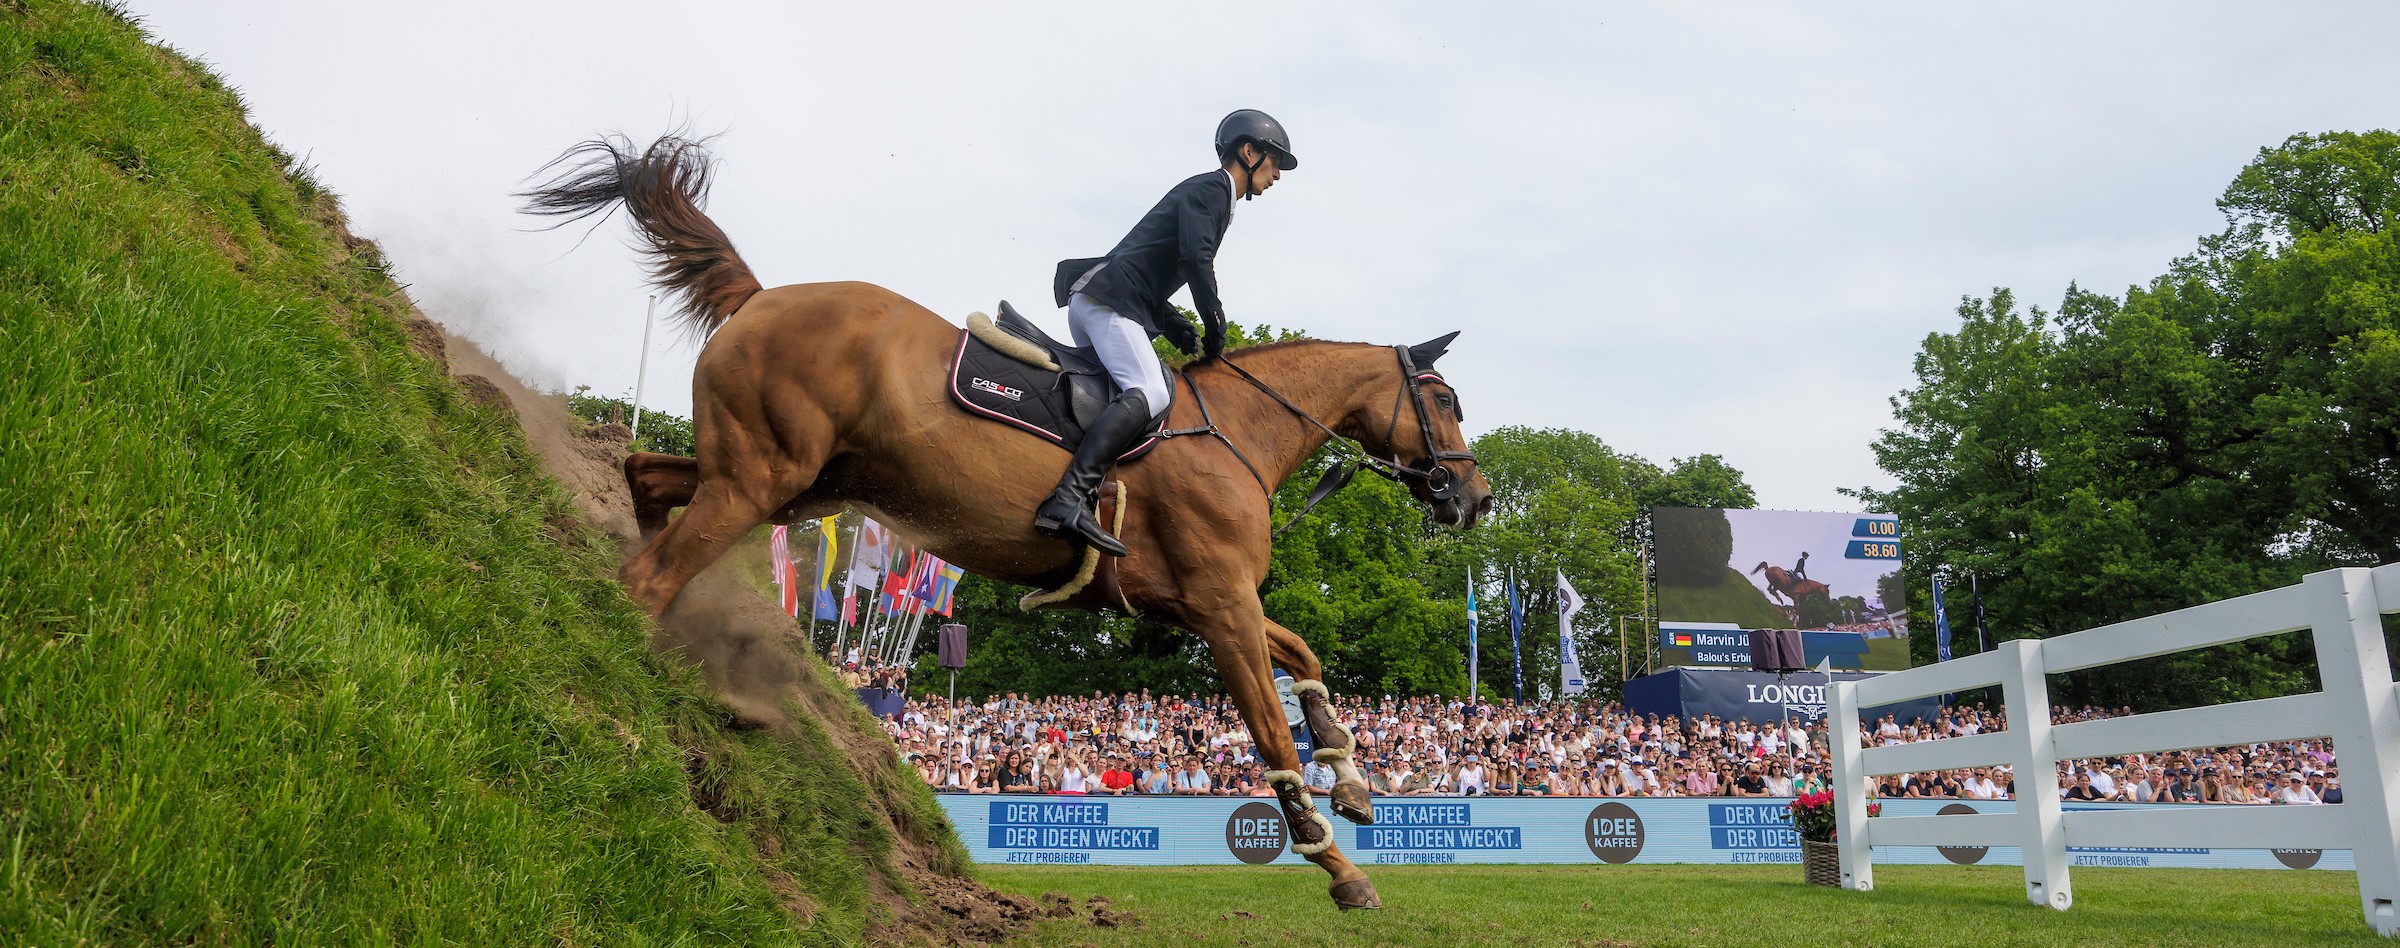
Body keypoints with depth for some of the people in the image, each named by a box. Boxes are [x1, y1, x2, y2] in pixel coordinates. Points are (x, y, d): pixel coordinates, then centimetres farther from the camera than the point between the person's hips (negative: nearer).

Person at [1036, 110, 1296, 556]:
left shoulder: (1209, 196, 30)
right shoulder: (1211, 188, 1)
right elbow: (1196, 258, -17)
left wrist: (1189, 338, 16)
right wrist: (1216, 328, -8)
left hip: (1091, 301, 11)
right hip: (1109, 300, -11)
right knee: (1149, 393, -26)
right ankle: (1068, 500, -40)